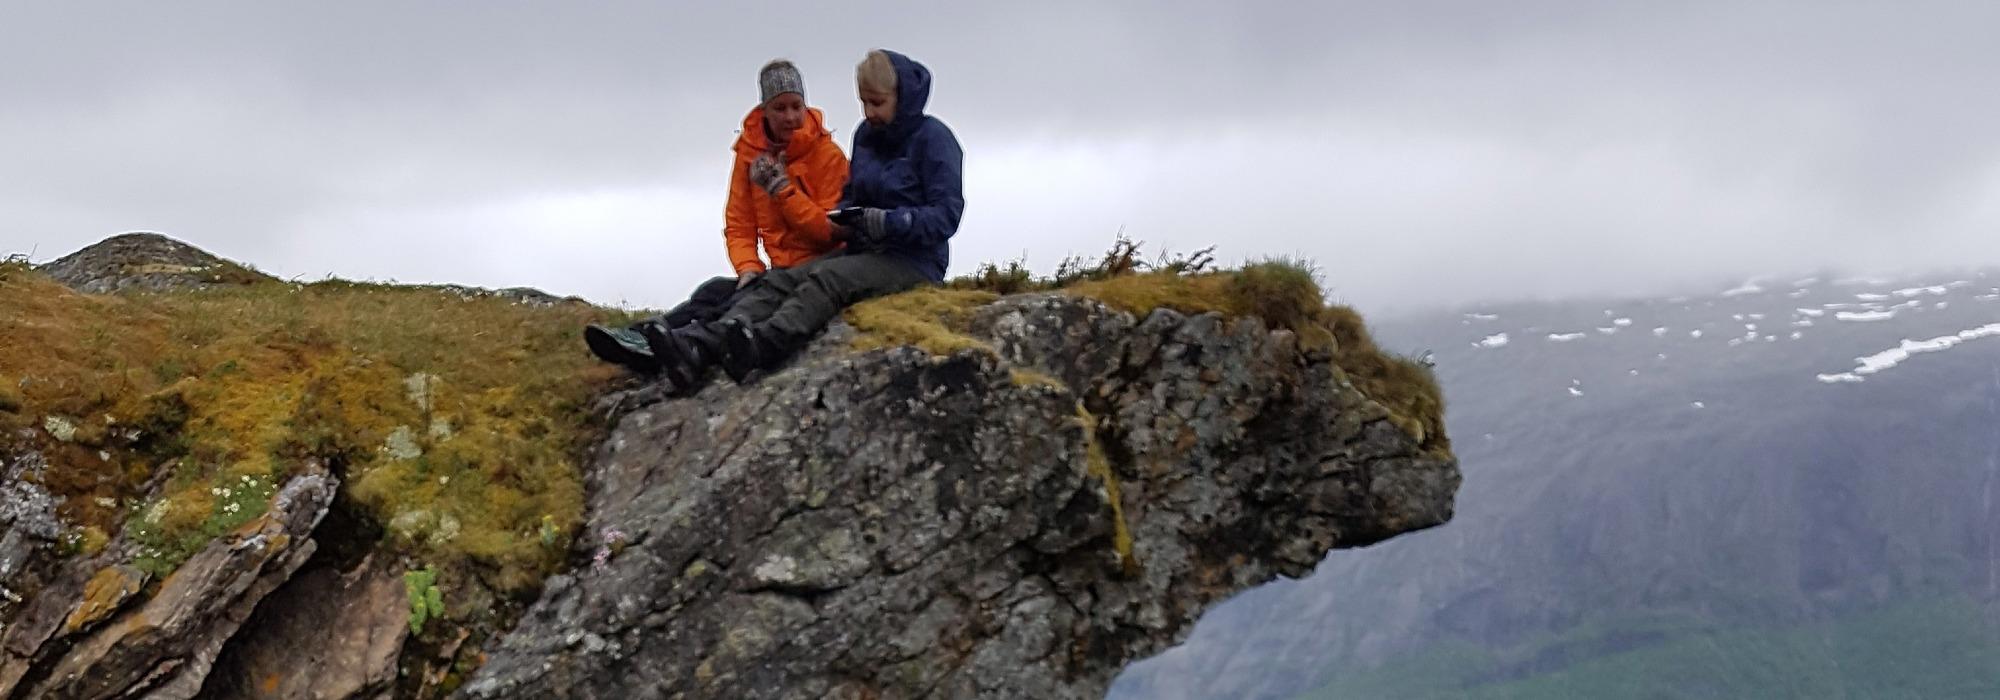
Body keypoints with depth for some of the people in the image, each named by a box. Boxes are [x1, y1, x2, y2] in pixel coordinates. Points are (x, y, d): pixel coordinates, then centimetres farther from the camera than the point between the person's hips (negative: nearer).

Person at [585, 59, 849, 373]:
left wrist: (782, 188, -18)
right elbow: (739, 226, 8)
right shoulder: (751, 152, 8)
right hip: (780, 271, 5)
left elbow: (832, 233, -14)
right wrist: (749, 268, -13)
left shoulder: (828, 155, -7)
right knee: (716, 290, -24)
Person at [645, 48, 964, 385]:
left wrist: (886, 222, -26)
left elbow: (946, 216, -14)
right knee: (780, 280, -17)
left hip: (914, 260, -7)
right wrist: (844, 222, -2)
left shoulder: (933, 138, -8)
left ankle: (762, 345, -59)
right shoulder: (866, 134, 13)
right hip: (864, 250, 7)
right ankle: (702, 343, -39)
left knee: (828, 278, -34)